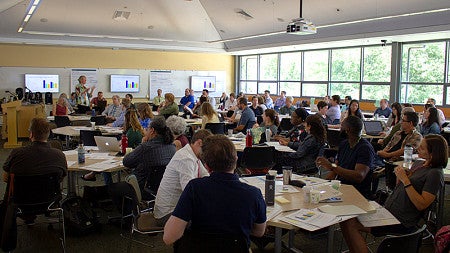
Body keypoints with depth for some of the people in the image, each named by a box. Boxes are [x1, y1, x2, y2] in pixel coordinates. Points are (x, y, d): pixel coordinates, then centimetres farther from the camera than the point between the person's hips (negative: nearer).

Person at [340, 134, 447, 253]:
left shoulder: (435, 174, -12)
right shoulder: (418, 164, 13)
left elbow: (421, 205, -20)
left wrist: (405, 179, -19)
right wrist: (399, 176, 0)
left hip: (401, 222, -9)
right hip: (387, 211, 9)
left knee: (350, 224, -19)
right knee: (346, 220, -7)